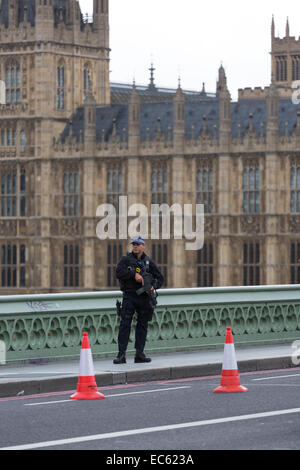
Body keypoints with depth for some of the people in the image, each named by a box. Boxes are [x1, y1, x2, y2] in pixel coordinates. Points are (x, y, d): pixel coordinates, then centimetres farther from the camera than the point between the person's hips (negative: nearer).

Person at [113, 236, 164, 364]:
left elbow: (160, 278, 12)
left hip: (144, 297, 3)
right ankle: (121, 355, -9)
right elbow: (119, 272, -13)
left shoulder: (149, 262, 10)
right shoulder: (126, 260, 3)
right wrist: (134, 274, -20)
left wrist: (154, 286, -8)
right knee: (125, 324, -8)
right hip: (129, 297, -3)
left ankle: (139, 354, 11)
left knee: (142, 325, 5)